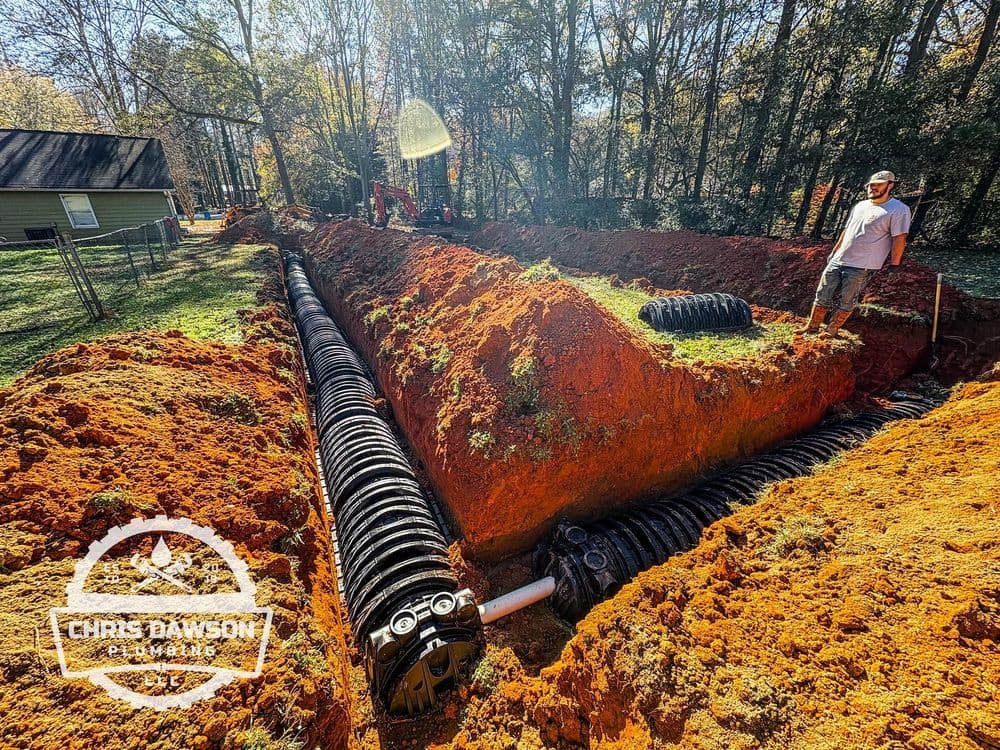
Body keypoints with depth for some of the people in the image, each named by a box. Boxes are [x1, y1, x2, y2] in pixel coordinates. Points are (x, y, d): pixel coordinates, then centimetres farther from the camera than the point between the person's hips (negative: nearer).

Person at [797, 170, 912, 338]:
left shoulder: (899, 210, -6)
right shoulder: (860, 206, 15)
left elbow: (899, 238, -9)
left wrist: (894, 265, -13)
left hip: (862, 267, -6)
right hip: (837, 260, 6)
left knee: (846, 302, -1)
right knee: (823, 295, 5)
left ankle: (832, 329, 9)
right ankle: (812, 326, 13)